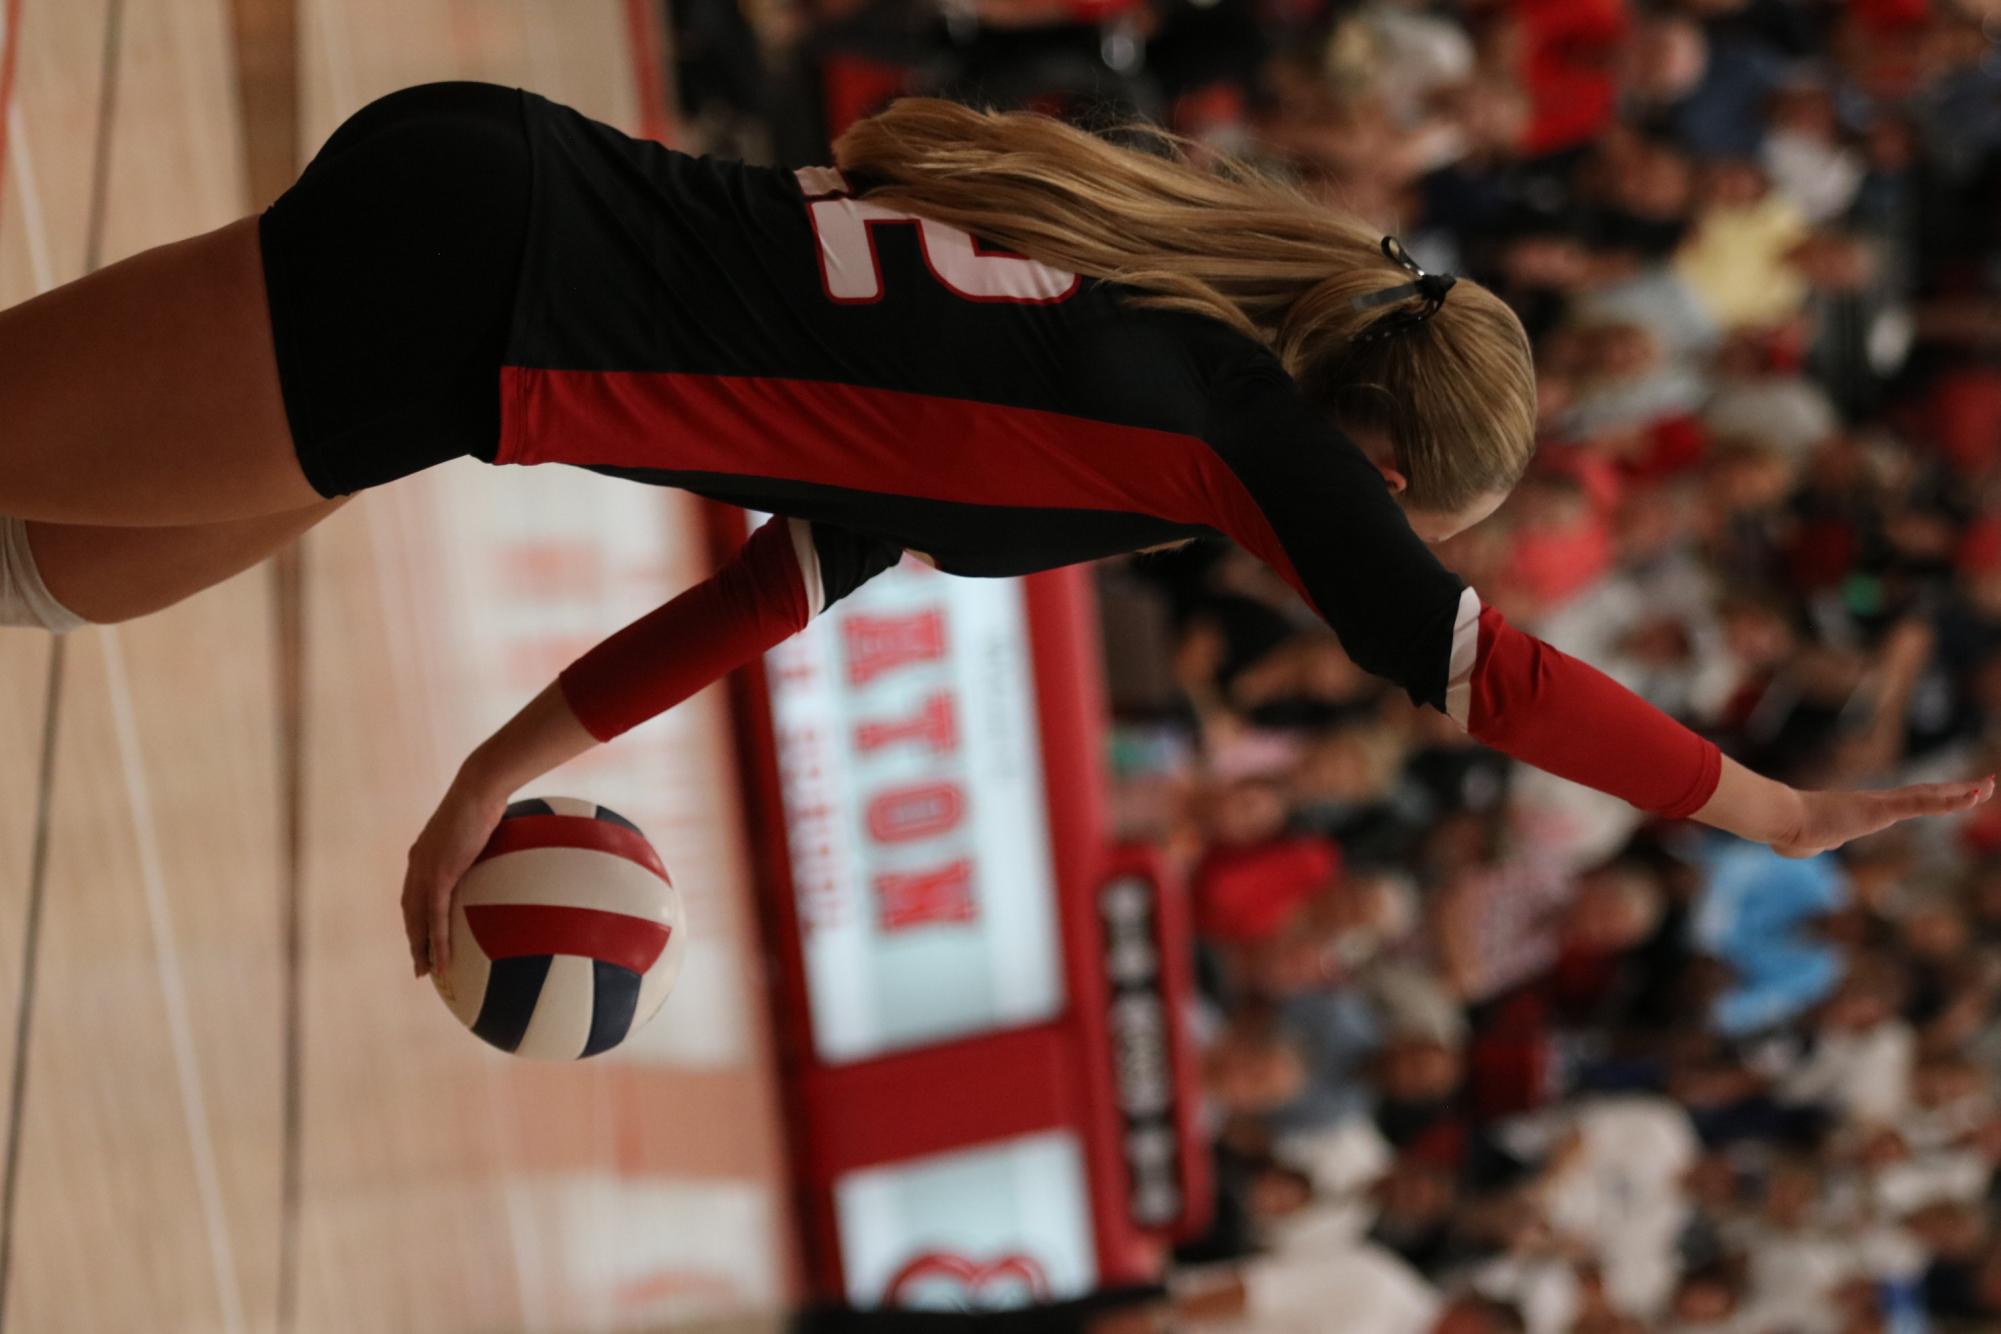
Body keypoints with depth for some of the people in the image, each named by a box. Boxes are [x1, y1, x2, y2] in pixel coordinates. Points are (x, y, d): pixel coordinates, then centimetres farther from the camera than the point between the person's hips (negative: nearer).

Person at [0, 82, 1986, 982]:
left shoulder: (1126, 321, 17)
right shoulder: (1241, 410, -7)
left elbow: (824, 529, 21)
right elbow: (1476, 671, -3)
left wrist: (517, 757, 22)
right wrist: (1767, 809, 9)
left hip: (468, 194, 8)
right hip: (452, 276, -8)